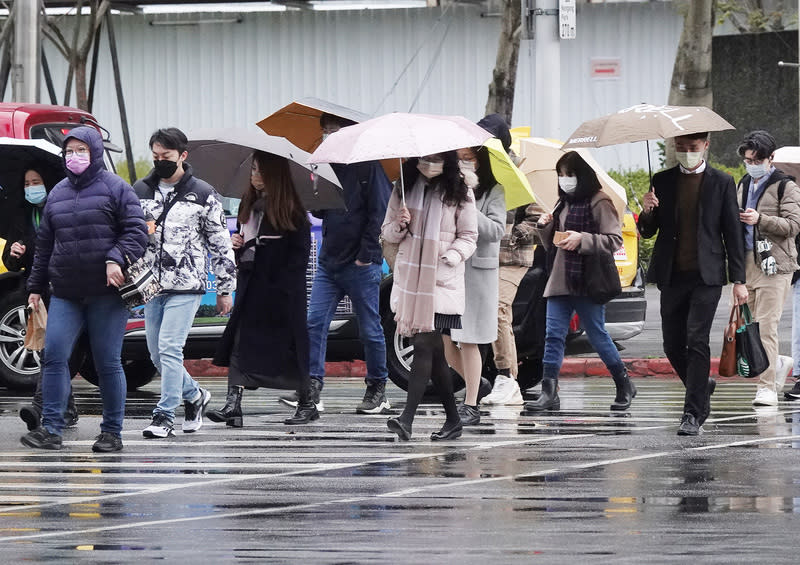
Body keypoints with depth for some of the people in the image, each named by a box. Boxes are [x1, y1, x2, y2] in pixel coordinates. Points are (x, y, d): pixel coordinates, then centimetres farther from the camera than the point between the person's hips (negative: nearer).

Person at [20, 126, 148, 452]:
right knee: (54, 356, -8)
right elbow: (44, 243, 21)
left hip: (107, 292, -4)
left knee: (108, 363, 0)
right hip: (65, 294, 4)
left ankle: (112, 432, 8)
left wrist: (117, 259, -20)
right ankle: (51, 428, -7)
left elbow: (136, 230, -4)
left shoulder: (115, 189, 0)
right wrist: (36, 285, 20)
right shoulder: (58, 193, 15)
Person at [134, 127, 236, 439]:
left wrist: (225, 289, 4)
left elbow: (221, 244, 4)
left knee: (169, 348, -14)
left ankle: (165, 415, -10)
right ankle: (194, 396, 30)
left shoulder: (203, 194, 0)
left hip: (186, 286, -5)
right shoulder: (140, 190, 10)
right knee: (157, 352, 8)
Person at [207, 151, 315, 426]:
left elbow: (300, 252, -10)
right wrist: (237, 244, 3)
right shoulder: (249, 204, 12)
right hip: (251, 285, 6)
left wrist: (282, 287, -16)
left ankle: (307, 404, 15)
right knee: (240, 342, -5)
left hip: (280, 290, -6)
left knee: (288, 345, 1)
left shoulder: (291, 210, -8)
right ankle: (233, 404, -12)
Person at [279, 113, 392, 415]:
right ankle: (313, 389, -8)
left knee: (369, 329, 3)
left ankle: (378, 390, 14)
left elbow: (380, 212, -11)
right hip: (329, 261, 7)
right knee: (315, 322, -5)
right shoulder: (328, 166, 14)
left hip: (361, 265, -7)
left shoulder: (367, 166, -7)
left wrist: (366, 254, -15)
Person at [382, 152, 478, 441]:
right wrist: (399, 225, -7)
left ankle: (407, 418, -23)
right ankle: (453, 419, 16)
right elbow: (387, 231, 16)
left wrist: (449, 258, -16)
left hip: (442, 282, -4)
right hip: (409, 277, 4)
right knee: (433, 351, 7)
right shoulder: (403, 189, 11)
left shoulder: (459, 194, 1)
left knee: (425, 346, -15)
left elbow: (469, 238, 2)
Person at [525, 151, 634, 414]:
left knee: (597, 336, 1)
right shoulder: (564, 204, 18)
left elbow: (615, 240, -12)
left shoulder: (598, 202, -6)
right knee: (553, 335, -2)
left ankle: (624, 386, 17)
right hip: (560, 281, 7)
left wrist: (581, 239, -21)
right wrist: (544, 227, 4)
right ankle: (549, 391, -5)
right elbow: (552, 245, 24)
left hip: (587, 283, -7)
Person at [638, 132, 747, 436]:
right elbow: (648, 231, 11)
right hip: (672, 276, 3)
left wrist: (738, 280, -1)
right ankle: (702, 387, 32)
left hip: (706, 276, -3)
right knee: (673, 345, 6)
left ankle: (693, 413, -10)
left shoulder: (722, 183, 3)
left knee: (696, 340, -13)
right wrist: (647, 212, -12)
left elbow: (733, 233, 4)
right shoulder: (663, 181, 10)